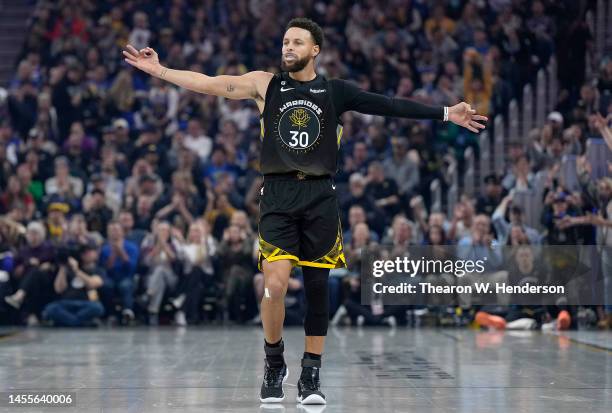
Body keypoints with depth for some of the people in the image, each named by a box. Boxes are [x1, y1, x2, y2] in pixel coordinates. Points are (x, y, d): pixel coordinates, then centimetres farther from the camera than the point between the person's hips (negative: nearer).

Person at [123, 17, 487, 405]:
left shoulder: (335, 91, 6)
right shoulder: (265, 84, 7)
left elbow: (390, 106, 2)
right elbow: (212, 84, 2)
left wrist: (446, 113, -3)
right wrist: (159, 70, -6)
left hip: (320, 196, 1)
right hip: (278, 194, -1)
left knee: (317, 287, 4)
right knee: (275, 284, -13)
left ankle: (311, 375, 16)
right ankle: (274, 365, 9)